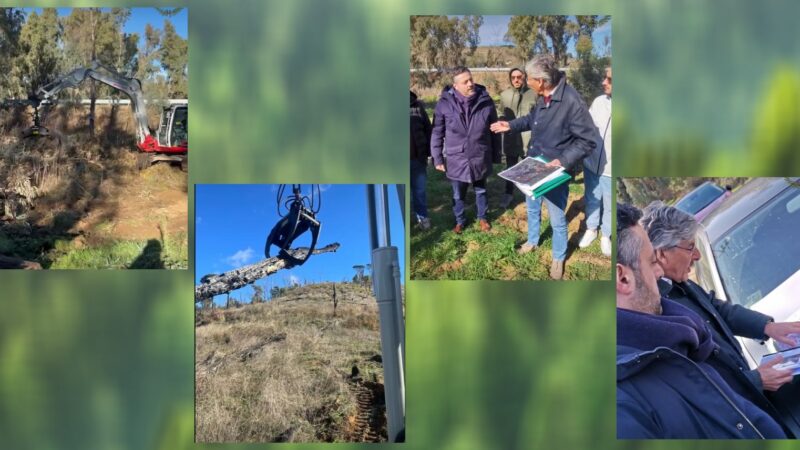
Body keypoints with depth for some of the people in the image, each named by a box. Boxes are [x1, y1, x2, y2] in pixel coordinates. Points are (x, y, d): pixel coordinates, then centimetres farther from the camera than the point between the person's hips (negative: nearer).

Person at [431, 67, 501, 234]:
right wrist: (437, 158, -5)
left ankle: (482, 217, 44)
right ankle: (460, 220, 40)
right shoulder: (445, 103, -14)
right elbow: (437, 133, -5)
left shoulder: (485, 101, -11)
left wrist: (496, 154, 5)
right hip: (456, 159, -1)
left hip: (480, 158, 1)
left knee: (481, 191, 22)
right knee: (458, 194, 17)